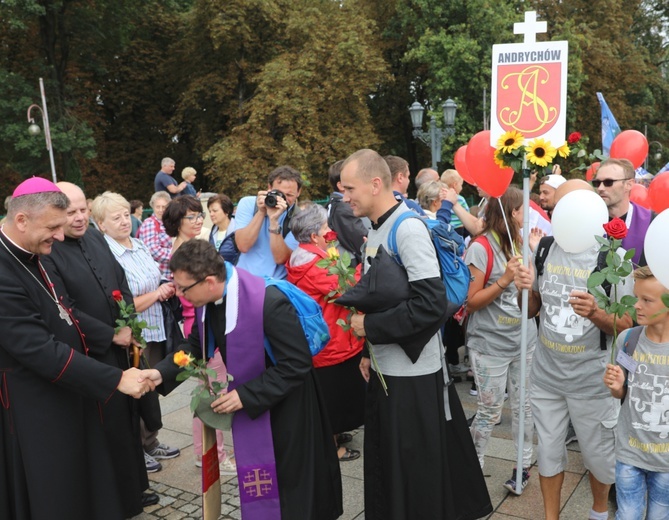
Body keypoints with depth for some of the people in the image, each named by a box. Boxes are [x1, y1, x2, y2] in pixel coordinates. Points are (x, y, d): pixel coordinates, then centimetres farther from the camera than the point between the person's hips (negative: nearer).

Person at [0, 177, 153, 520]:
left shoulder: (33, 256, 1)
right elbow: (41, 351, -29)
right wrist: (115, 379, -27)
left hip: (67, 396, 9)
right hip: (38, 412, -9)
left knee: (83, 483, 23)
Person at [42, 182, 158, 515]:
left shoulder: (95, 237, 5)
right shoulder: (47, 253, -19)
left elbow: (122, 283, 11)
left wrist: (128, 325, -3)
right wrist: (110, 336, -14)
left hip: (120, 350, 7)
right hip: (90, 358, -7)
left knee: (128, 422, 18)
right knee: (110, 430, 6)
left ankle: (134, 490, 37)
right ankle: (117, 503, 26)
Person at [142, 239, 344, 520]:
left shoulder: (268, 303, -35)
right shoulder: (208, 300, -12)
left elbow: (297, 363, -29)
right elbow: (197, 346, 3)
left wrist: (245, 395, -28)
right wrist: (162, 372, -13)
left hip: (284, 405, -7)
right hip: (248, 403, 7)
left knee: (288, 481, 11)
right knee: (256, 482, 21)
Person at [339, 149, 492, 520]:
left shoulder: (408, 228, -18)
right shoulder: (374, 229, 8)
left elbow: (431, 304, -25)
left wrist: (371, 327, -17)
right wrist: (369, 350, 12)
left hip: (413, 374, -8)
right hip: (384, 368, 8)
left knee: (418, 474, 5)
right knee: (386, 465, 18)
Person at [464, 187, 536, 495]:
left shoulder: (520, 244, 7)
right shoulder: (481, 248, -14)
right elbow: (470, 303, -14)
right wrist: (503, 280, -24)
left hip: (523, 340, 6)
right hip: (490, 345, -6)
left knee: (523, 405, 13)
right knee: (489, 412, 5)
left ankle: (524, 465, 28)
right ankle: (473, 466, 24)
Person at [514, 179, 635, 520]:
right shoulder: (544, 249, -3)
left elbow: (625, 327, -11)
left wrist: (595, 313, -31)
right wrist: (525, 289, -15)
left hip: (592, 380, -3)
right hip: (546, 375, 3)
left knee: (598, 454, 15)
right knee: (548, 451, 15)